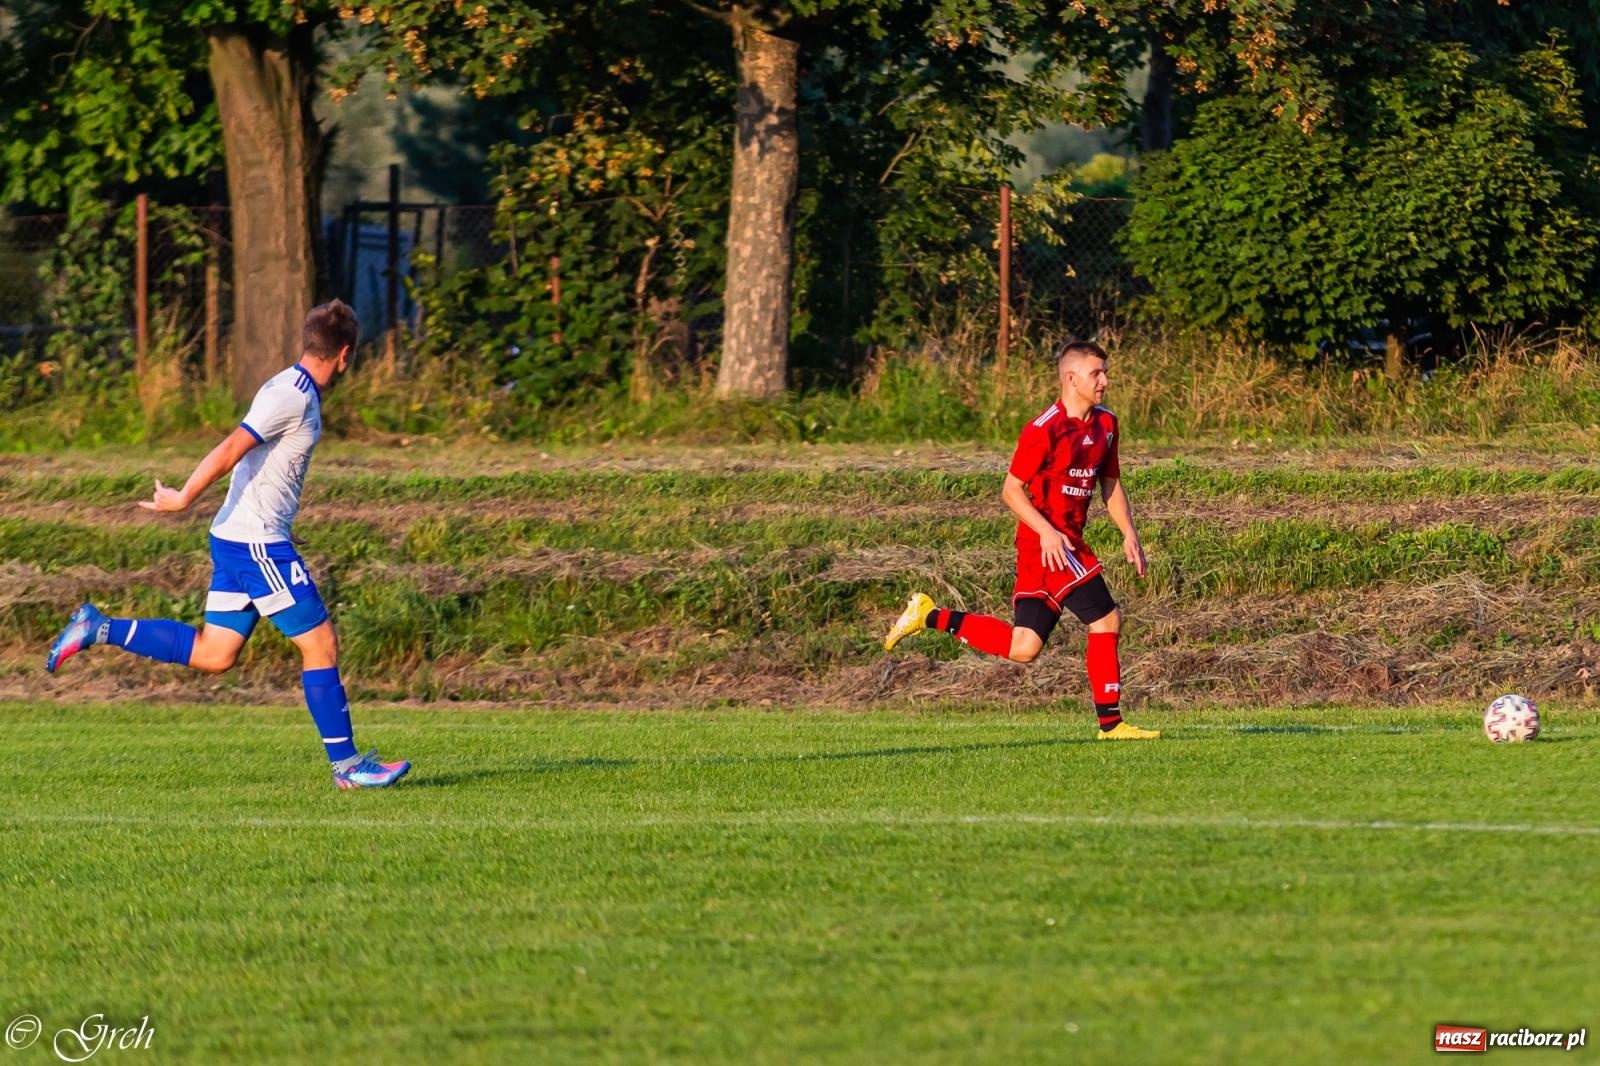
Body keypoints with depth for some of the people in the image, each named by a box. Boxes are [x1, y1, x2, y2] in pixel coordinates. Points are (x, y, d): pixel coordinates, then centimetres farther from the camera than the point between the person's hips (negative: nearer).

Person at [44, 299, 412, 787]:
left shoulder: (295, 390, 13)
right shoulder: (292, 396, -17)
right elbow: (231, 449, -22)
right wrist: (184, 499, -19)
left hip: (240, 540, 10)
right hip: (257, 543, -10)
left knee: (213, 654, 10)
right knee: (320, 643, -3)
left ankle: (99, 629, 11)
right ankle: (346, 765, 2)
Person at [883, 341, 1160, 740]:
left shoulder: (1105, 425, 11)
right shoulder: (1045, 429, -14)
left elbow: (1110, 484, 22)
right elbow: (1011, 490, -11)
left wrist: (1129, 533, 7)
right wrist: (1047, 532, -24)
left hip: (1070, 540, 9)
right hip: (1049, 542, -9)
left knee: (1023, 647, 4)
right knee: (1106, 620, -12)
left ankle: (932, 617, 13)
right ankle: (1110, 720, -2)